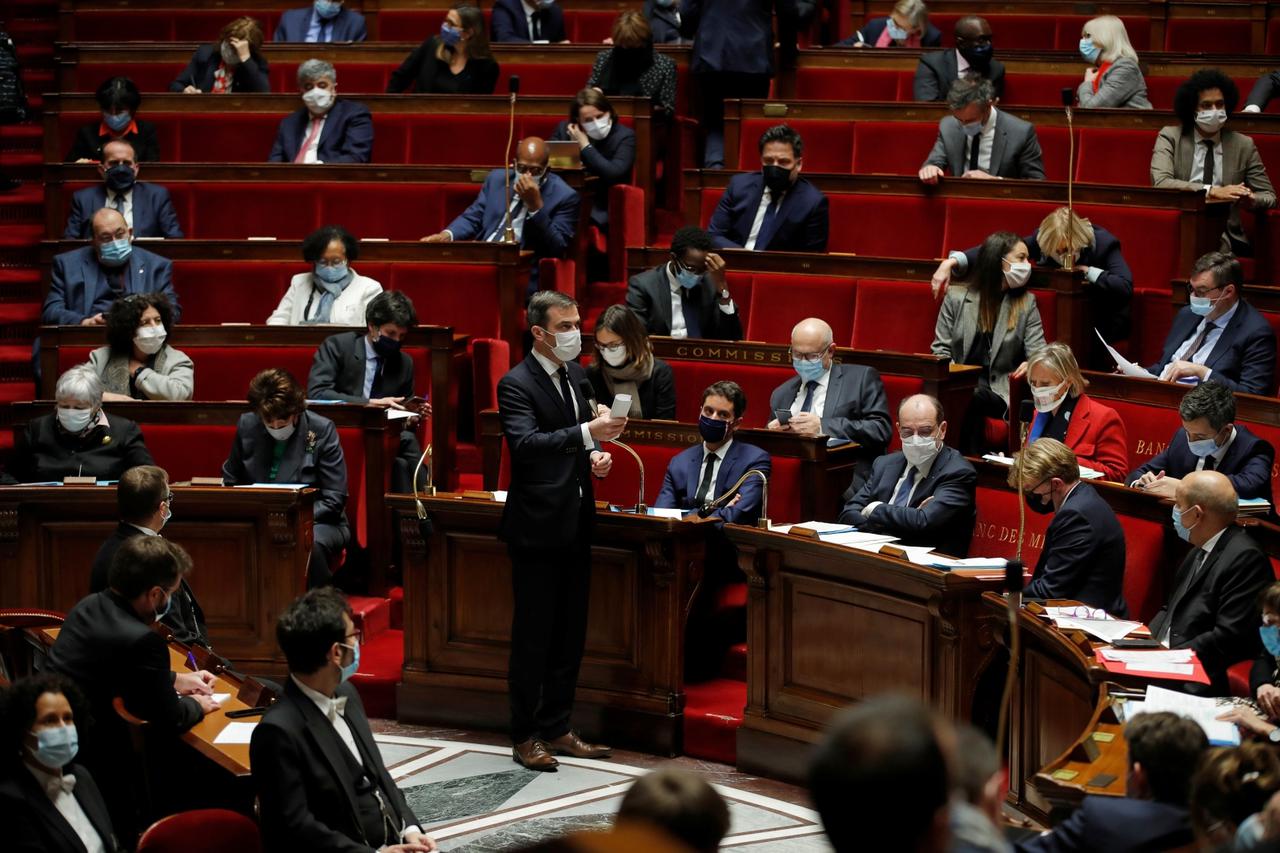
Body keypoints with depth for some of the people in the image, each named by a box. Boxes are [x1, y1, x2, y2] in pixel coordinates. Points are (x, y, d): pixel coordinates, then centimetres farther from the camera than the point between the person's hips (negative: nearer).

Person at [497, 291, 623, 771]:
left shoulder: (575, 373, 11)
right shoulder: (516, 384, -13)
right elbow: (526, 442, -28)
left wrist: (596, 454, 1)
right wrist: (587, 434, -38)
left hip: (575, 524, 8)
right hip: (538, 527, -8)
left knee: (570, 636, 13)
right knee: (533, 637, -1)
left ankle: (557, 730, 23)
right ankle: (526, 737, 8)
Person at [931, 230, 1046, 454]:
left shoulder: (1026, 303, 13)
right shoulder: (956, 297, 12)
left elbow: (1038, 353, 5)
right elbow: (941, 349, 11)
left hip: (998, 391, 0)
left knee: (969, 399, -35)